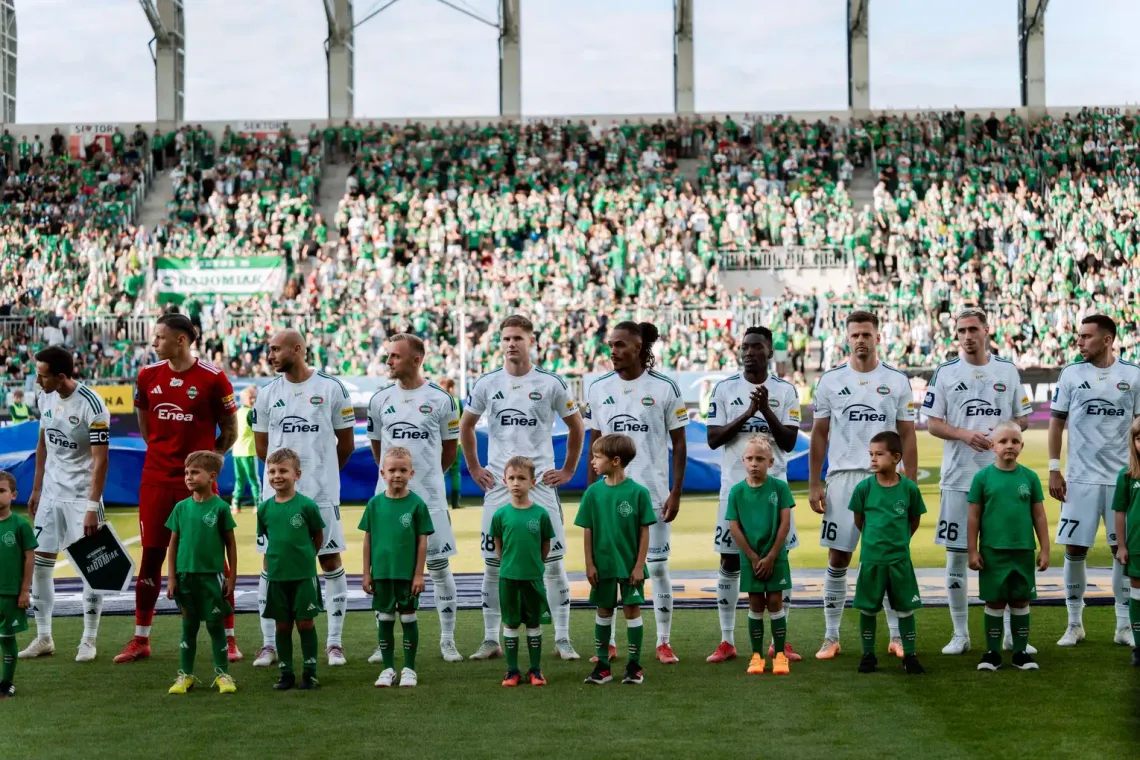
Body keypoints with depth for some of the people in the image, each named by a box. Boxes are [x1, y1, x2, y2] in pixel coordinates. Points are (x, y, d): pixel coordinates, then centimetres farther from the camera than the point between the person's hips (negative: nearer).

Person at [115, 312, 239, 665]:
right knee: (151, 556, 7)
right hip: (156, 478, 4)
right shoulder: (148, 376, 4)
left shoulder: (212, 378, -8)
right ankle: (140, 639, 16)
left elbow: (229, 430, 0)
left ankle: (229, 639, 8)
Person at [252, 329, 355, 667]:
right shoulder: (268, 393, 5)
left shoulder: (331, 388, -3)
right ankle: (269, 643, 11)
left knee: (331, 561, 3)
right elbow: (262, 446, 15)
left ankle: (334, 642, 12)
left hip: (321, 493, -2)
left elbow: (346, 444, 5)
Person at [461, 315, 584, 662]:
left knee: (553, 562, -2)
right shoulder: (486, 384, 4)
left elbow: (576, 427, 11)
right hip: (498, 486, 2)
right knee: (493, 564, 3)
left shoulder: (551, 384, -1)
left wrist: (568, 470, 7)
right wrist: (474, 469, 12)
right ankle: (490, 640, 12)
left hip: (541, 485, -1)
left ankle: (563, 640, 5)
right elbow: (466, 427, 18)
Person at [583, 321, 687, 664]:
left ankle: (663, 642, 13)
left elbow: (679, 444, 0)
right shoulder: (599, 388, 3)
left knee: (658, 567, 3)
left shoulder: (664, 388, -5)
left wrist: (676, 492, -6)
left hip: (653, 492, -2)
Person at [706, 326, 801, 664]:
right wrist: (746, 414, -15)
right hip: (735, 486, 0)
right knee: (729, 562, 3)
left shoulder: (785, 390, 2)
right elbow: (713, 439, -3)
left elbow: (789, 442, -3)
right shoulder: (724, 389, 2)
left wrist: (766, 410, -16)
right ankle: (727, 641, 10)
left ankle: (780, 641, 10)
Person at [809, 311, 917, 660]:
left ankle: (897, 636, 12)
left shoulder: (897, 381, 4)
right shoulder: (830, 380, 4)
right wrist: (813, 484, 1)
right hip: (842, 477, 0)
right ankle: (831, 637, 10)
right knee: (837, 559, 2)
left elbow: (907, 436, 5)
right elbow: (819, 435, 7)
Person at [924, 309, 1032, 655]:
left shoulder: (1008, 371, 7)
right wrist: (964, 435, -16)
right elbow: (933, 424, 2)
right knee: (956, 555, 3)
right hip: (958, 477, -1)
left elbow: (1023, 418, 11)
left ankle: (1013, 633, 13)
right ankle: (960, 634, 12)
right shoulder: (945, 373, 3)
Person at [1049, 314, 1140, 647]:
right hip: (1081, 478, 0)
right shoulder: (1071, 374, 1)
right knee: (1074, 549, 1)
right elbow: (1057, 422, 5)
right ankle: (1074, 623, 13)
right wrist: (1054, 470, 0)